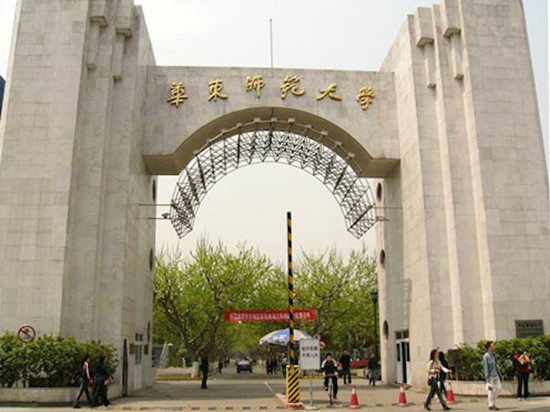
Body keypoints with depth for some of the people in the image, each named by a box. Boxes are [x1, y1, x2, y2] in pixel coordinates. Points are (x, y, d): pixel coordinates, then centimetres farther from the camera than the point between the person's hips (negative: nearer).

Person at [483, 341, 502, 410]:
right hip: (490, 376, -8)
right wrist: (487, 379, -17)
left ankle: (491, 400, 24)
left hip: (495, 375, 8)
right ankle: (491, 405, 13)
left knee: (499, 388, 9)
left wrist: (499, 374, 16)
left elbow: (495, 365, 15)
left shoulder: (493, 355, 7)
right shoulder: (486, 356, -16)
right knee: (491, 390, 0)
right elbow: (486, 368, -16)